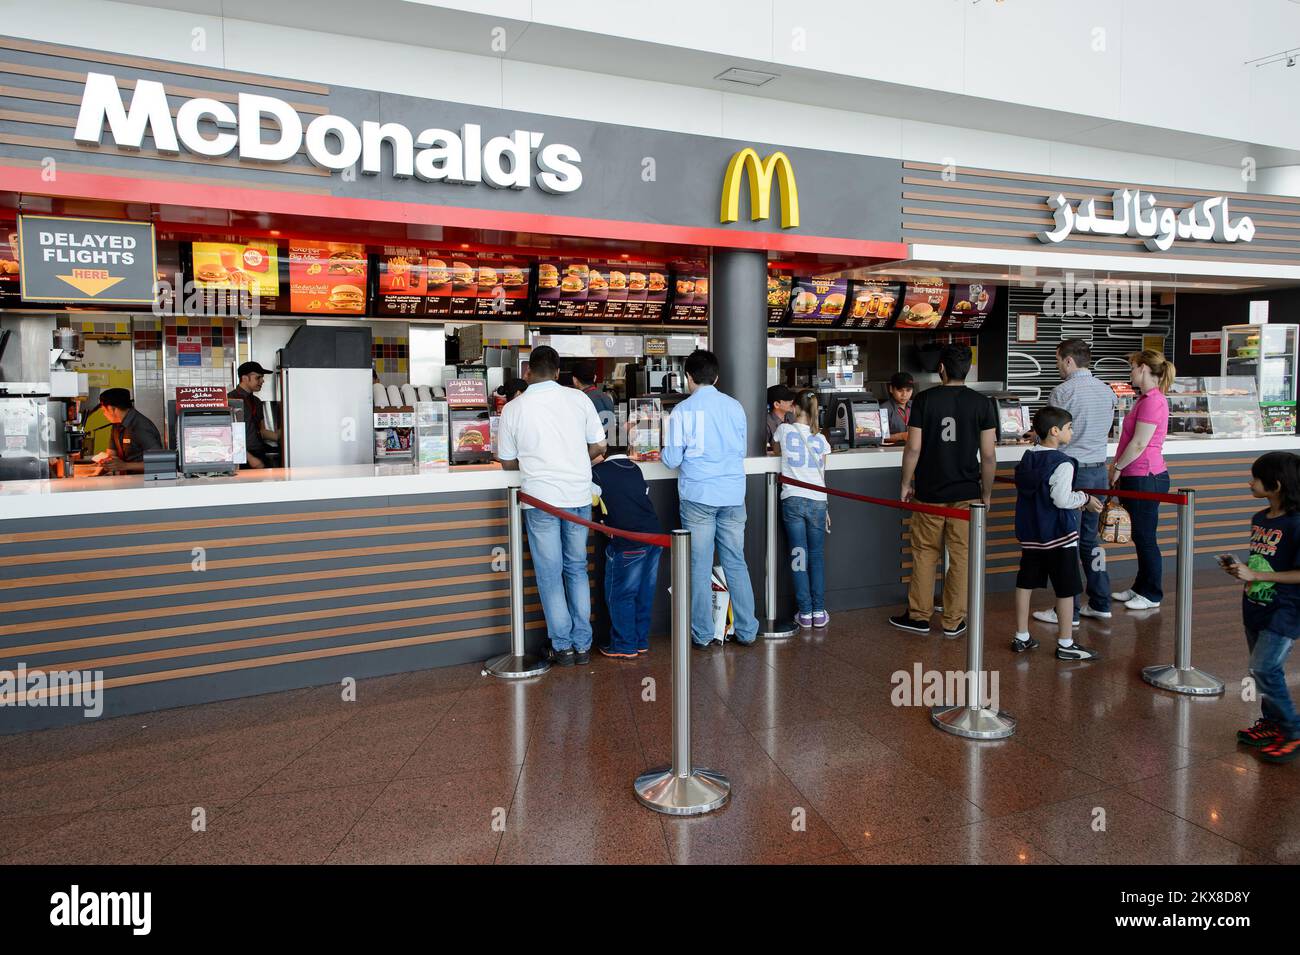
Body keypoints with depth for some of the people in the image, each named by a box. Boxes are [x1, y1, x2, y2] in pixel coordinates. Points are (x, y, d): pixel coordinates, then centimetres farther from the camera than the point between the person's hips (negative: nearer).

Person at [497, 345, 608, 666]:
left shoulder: (513, 409, -2)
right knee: (577, 569, 15)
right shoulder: (578, 399, -1)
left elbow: (508, 462, 5)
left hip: (540, 500, -2)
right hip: (578, 497, 2)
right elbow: (599, 447, 5)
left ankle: (563, 646, 13)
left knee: (550, 574, 8)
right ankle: (582, 644, 18)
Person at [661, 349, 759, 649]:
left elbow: (672, 459, -5)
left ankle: (703, 635, 12)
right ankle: (747, 631, 17)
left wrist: (663, 453, 16)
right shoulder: (734, 407, 4)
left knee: (700, 567, 5)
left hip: (698, 495, -3)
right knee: (736, 563, 11)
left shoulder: (682, 411, -6)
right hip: (733, 495, 3)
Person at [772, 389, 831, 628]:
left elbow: (775, 450, 24)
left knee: (799, 557, 3)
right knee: (816, 557, 10)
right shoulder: (820, 439, 7)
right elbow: (822, 476, 10)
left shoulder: (784, 430, 2)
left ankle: (805, 613, 6)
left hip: (792, 499, -1)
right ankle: (819, 612, 11)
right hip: (817, 501, 2)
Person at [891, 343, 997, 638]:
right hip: (966, 493, 0)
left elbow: (913, 448, -7)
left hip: (929, 492, 0)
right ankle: (953, 621, 15)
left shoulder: (924, 399, -5)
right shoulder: (982, 403, -3)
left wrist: (906, 483, 5)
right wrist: (986, 493, 7)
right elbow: (988, 455, -4)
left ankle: (919, 616, 20)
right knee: (961, 556, 8)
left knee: (925, 553, 11)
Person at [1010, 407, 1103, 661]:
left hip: (1029, 533, 7)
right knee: (1066, 589, 3)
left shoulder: (1027, 458, 6)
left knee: (1025, 583, 12)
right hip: (1058, 535, -7)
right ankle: (1065, 644, 11)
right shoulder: (1062, 463, -17)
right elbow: (1061, 499, -24)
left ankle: (1021, 637, 20)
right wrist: (1084, 499, -6)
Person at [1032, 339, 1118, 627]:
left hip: (1072, 471, -7)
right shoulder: (1106, 390, 9)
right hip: (1099, 469, 7)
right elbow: (1104, 429, 17)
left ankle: (1068, 611, 4)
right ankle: (1100, 603, 23)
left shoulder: (1063, 391, -14)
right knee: (1091, 538, 16)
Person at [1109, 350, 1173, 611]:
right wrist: (1117, 464, 13)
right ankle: (1140, 587, 28)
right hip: (1138, 478, 10)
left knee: (1145, 537, 1)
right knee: (1140, 536, 17)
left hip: (1145, 478, -10)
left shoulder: (1153, 401, -19)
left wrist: (1117, 468, -9)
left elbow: (1138, 444, -20)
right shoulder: (1147, 399, 14)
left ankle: (1152, 595, 12)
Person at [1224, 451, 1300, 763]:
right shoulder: (1259, 519, 7)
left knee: (1264, 667, -11)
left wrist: (1255, 575, -22)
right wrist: (1238, 567, 0)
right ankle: (1272, 723, 30)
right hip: (1256, 605, 8)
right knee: (1261, 668, 15)